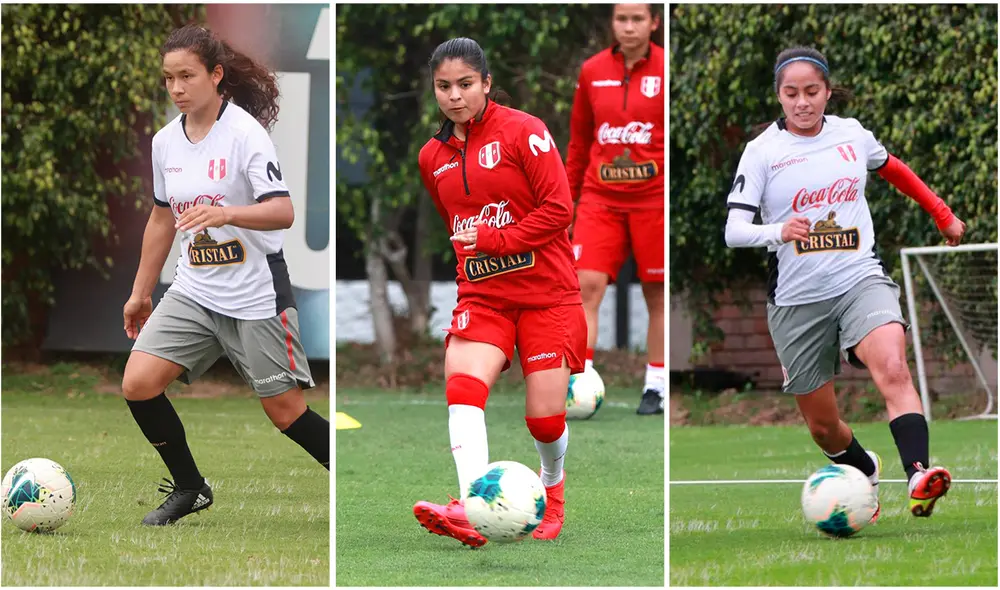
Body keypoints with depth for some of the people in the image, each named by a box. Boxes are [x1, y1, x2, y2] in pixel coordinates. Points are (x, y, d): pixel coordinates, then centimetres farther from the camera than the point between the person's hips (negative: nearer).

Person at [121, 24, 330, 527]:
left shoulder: (245, 132, -15)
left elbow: (283, 212, -25)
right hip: (194, 291, 6)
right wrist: (141, 292, 23)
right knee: (138, 384, -9)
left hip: (256, 296, -6)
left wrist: (226, 213, -42)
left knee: (285, 410, -3)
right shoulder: (165, 141, 5)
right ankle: (189, 489, 9)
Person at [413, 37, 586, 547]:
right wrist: (471, 258, 15)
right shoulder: (433, 157, 11)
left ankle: (552, 485, 33)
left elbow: (558, 208, -13)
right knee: (462, 384, -25)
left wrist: (495, 241, -16)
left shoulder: (523, 131, -7)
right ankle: (473, 510, -39)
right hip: (482, 295, 4)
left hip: (546, 294, -4)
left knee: (545, 419, -3)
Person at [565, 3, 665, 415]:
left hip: (653, 198, -2)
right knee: (587, 285, -10)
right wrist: (569, 193, 14)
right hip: (601, 198, 2)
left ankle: (655, 388, 14)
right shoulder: (592, 72, 6)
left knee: (657, 294, 4)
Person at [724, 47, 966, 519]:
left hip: (861, 280, 0)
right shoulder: (763, 151, -4)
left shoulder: (852, 135, 5)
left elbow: (893, 170, 27)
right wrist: (779, 232, -32)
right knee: (823, 426, 7)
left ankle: (918, 478, -43)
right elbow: (734, 230, -12)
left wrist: (943, 215, 33)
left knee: (892, 368, -29)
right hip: (796, 299, 0)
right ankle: (865, 471, 38)